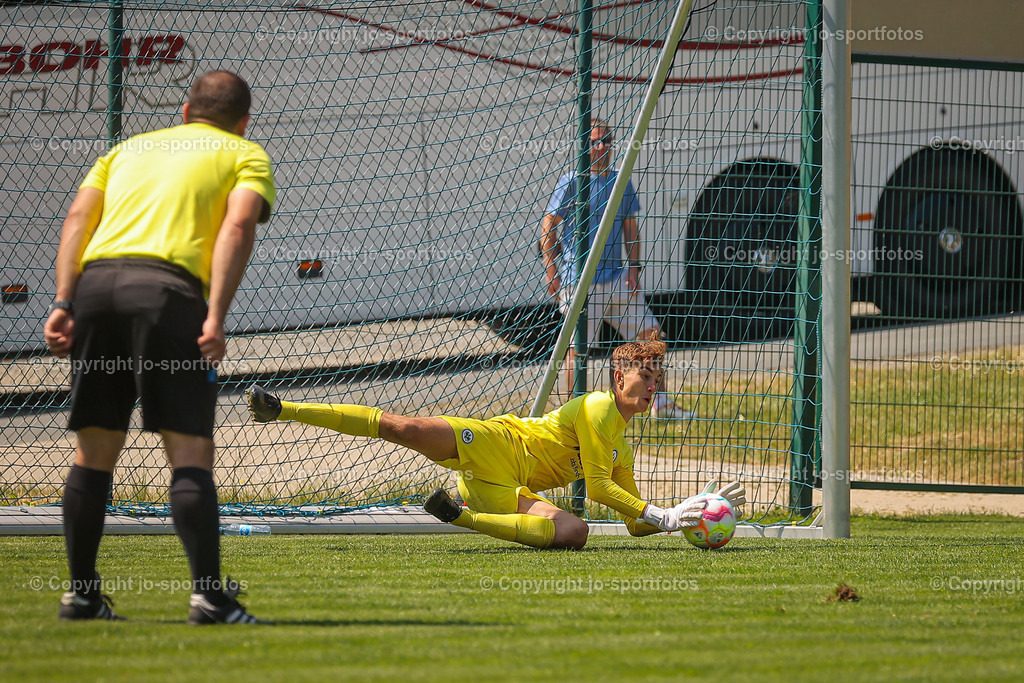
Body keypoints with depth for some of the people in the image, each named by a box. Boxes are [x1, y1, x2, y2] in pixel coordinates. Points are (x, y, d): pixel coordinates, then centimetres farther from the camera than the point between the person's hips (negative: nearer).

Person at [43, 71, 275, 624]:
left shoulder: (131, 148, 31)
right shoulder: (246, 156, 18)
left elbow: (79, 215, 15)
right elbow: (238, 225, -2)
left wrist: (63, 303, 6)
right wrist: (216, 315, -11)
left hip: (95, 280, 4)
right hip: (168, 286, -4)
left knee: (93, 454, 13)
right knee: (190, 453, -5)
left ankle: (81, 594, 14)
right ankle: (208, 595, -13)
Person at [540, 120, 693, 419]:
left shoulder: (621, 181, 10)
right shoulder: (571, 182, -5)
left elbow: (630, 229, 15)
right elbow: (548, 227, -3)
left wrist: (633, 268, 4)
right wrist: (552, 273, -9)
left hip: (617, 278, 5)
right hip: (579, 280, -5)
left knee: (649, 333, 3)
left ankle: (661, 404, 11)